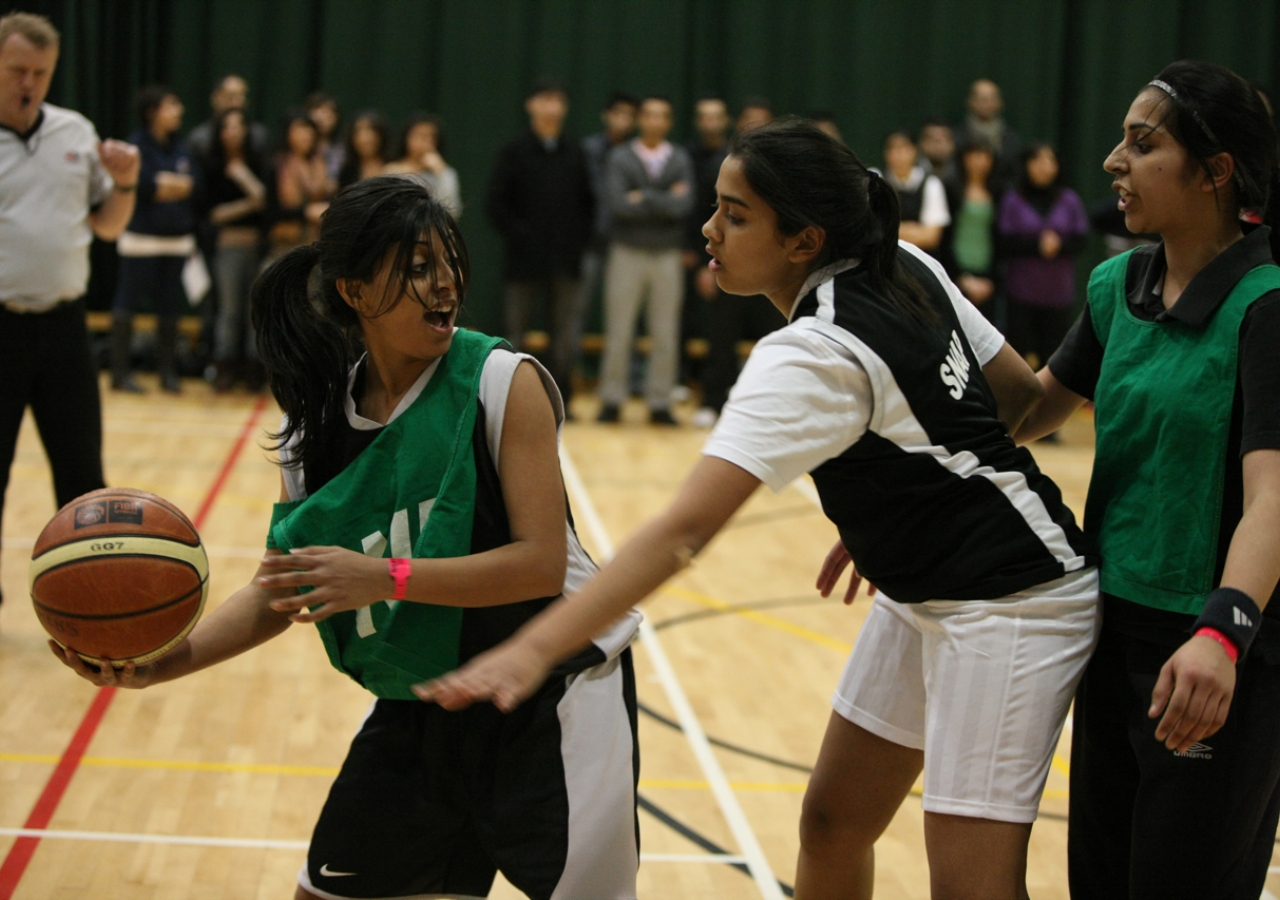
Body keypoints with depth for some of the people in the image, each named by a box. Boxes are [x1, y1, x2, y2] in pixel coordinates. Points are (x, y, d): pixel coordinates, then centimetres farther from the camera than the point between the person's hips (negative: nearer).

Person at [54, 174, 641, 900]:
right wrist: (165, 662, -17)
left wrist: (385, 578, -32)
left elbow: (543, 564, -23)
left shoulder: (502, 381, -18)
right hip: (419, 707, 5)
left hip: (552, 694, -5)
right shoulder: (318, 419, -3)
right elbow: (280, 590, 0)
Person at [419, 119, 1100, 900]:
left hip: (1012, 601, -10)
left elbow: (684, 529, -36)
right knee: (833, 822, 14)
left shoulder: (809, 356, -26)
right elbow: (1019, 391, 8)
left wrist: (534, 649, -41)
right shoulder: (908, 269, -2)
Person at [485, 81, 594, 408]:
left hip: (566, 259, 2)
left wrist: (580, 239, 0)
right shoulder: (514, 152, 1)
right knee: (513, 333, 3)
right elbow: (495, 203, -3)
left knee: (566, 338, 1)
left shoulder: (575, 153, 9)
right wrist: (518, 237, -10)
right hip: (524, 259, -2)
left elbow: (588, 202, 13)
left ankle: (559, 401, 10)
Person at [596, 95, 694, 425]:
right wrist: (664, 202, -11)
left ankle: (659, 403, 12)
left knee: (666, 335, 5)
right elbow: (616, 203, -15)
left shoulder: (680, 159, 4)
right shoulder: (620, 157, -1)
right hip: (627, 253, -1)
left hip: (668, 256, 1)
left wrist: (644, 198, -12)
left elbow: (684, 205, -10)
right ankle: (612, 401, 11)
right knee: (618, 332, 2)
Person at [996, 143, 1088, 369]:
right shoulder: (1012, 201, 3)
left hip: (1059, 291, 2)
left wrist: (1058, 244, -14)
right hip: (1022, 291, -2)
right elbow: (1004, 242, -4)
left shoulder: (1070, 200, 8)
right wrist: (1037, 244, -13)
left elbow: (1081, 240, 3)